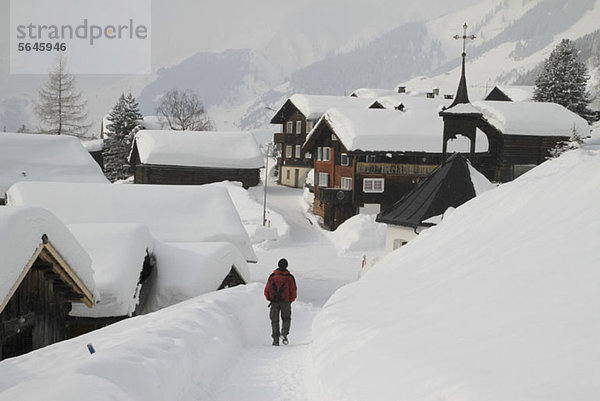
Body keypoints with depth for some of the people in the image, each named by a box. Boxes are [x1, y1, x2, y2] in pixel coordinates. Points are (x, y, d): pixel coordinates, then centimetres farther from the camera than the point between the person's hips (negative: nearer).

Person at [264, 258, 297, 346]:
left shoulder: (272, 276, 3)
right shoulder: (290, 277, 0)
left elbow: (266, 291, 3)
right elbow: (293, 292, -1)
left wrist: (270, 300, 18)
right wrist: (290, 301, 15)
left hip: (274, 302, 1)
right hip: (286, 302, -1)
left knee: (274, 321, 10)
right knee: (286, 319, 15)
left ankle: (275, 339, 3)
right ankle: (284, 334, -9)